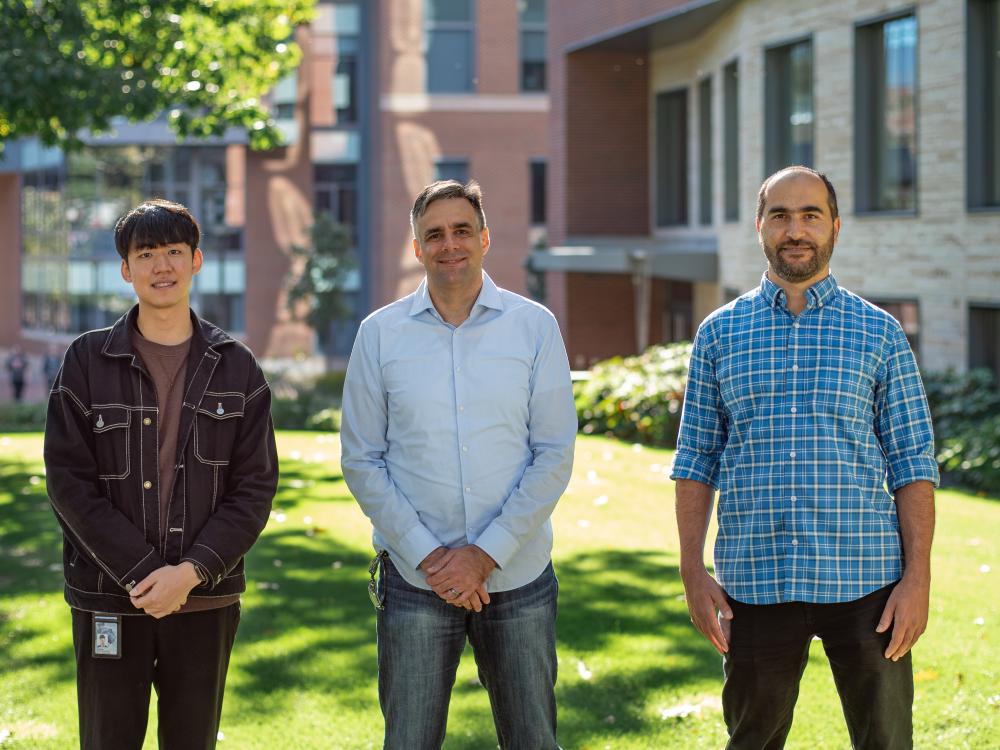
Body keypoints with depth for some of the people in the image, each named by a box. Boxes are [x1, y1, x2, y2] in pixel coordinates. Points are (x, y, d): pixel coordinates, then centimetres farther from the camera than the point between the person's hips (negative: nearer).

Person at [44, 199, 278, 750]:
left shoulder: (235, 368, 6)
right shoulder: (88, 360, 2)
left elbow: (255, 487, 0)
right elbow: (68, 481, -4)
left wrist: (190, 572, -13)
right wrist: (142, 573, -13)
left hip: (205, 600, 1)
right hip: (109, 600, -1)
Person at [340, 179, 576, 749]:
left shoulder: (535, 326, 1)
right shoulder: (380, 333, 2)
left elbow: (555, 456, -2)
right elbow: (362, 462, 1)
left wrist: (486, 554, -10)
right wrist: (427, 556, -9)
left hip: (519, 575, 0)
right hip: (415, 577, 0)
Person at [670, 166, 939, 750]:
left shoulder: (879, 332, 4)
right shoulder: (720, 332, 8)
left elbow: (914, 462, 3)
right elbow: (696, 461, 9)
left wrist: (918, 577, -6)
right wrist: (693, 572, 1)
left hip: (863, 583, -1)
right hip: (755, 584, 1)